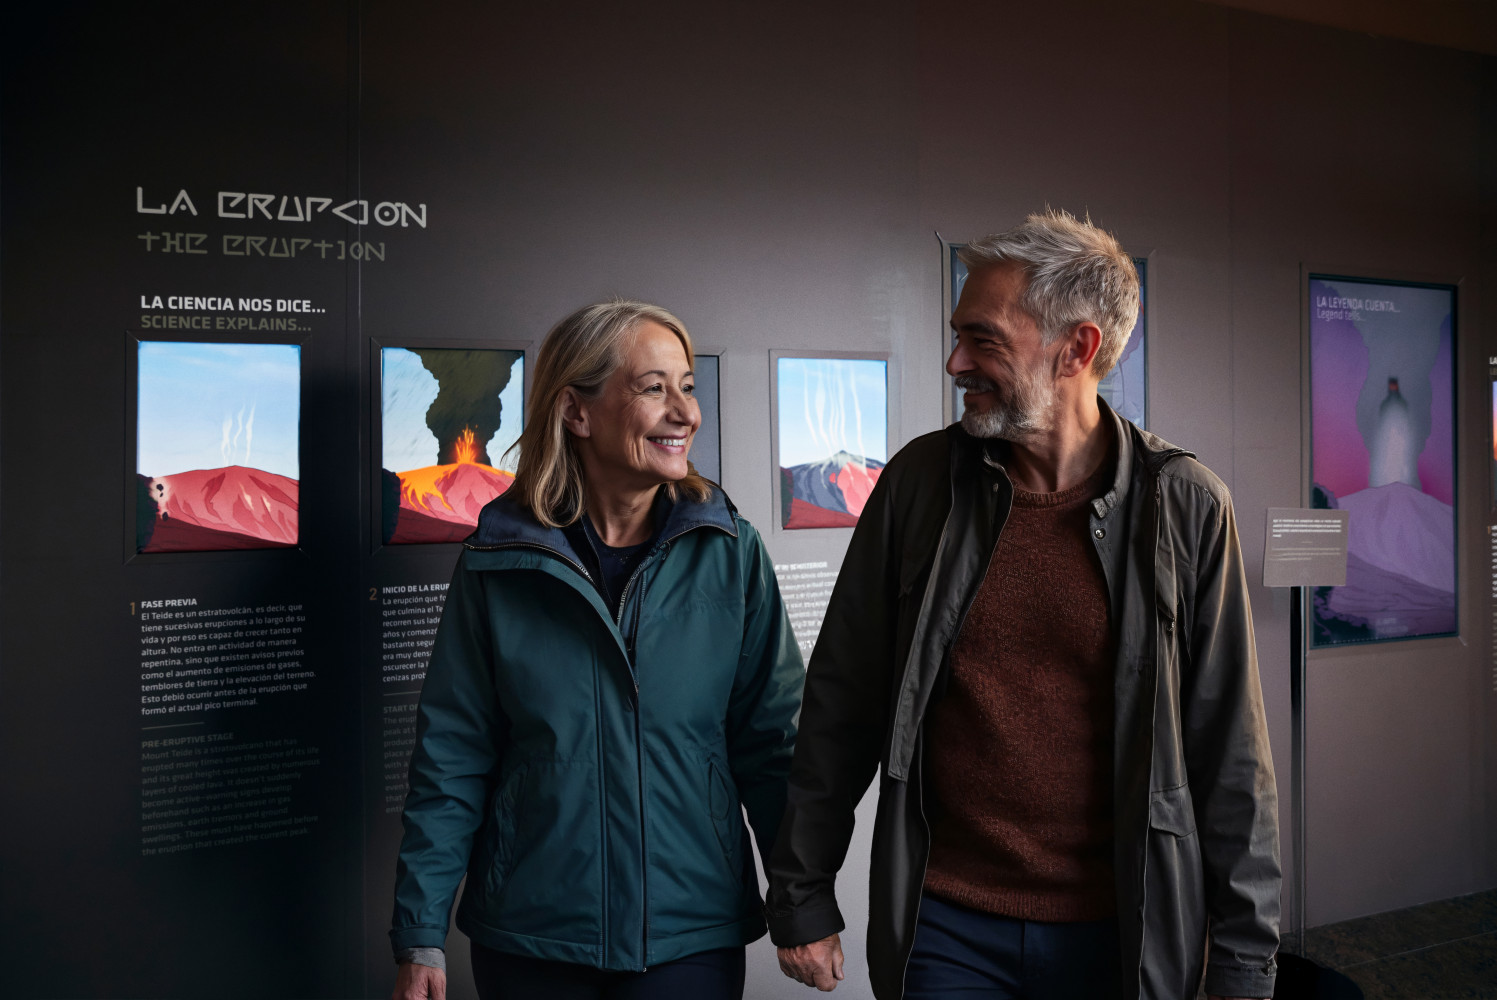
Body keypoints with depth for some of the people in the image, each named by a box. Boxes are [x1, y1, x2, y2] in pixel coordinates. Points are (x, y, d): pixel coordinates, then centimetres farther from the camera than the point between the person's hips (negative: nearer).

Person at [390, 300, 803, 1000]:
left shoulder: (730, 551, -5)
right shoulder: (497, 561, -6)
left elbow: (770, 738, -1)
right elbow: (451, 753, -2)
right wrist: (421, 938, -4)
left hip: (693, 938, 0)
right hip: (529, 939, 0)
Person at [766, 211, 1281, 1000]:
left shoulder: (1184, 508, -8)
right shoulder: (918, 482, -5)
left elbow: (1229, 753, -4)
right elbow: (840, 706, 0)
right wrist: (802, 894, 3)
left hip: (1118, 934, 0)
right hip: (946, 928, 1)